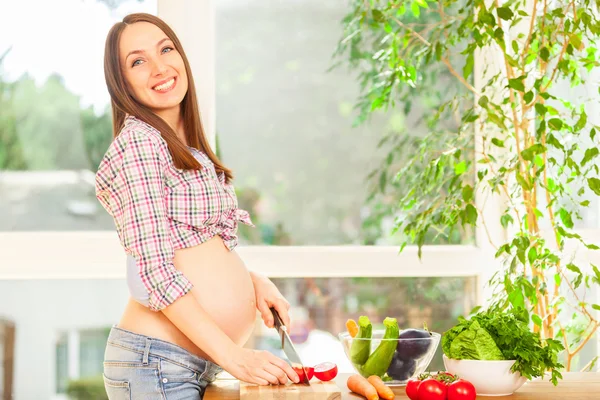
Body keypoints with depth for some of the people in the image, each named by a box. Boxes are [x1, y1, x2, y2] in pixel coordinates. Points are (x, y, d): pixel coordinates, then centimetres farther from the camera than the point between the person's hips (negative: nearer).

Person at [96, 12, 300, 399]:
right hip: (157, 364, -8)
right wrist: (234, 355, -21)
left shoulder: (184, 149, 16)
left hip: (200, 364, 9)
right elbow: (155, 270, -18)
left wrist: (252, 280, 2)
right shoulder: (137, 141, -11)